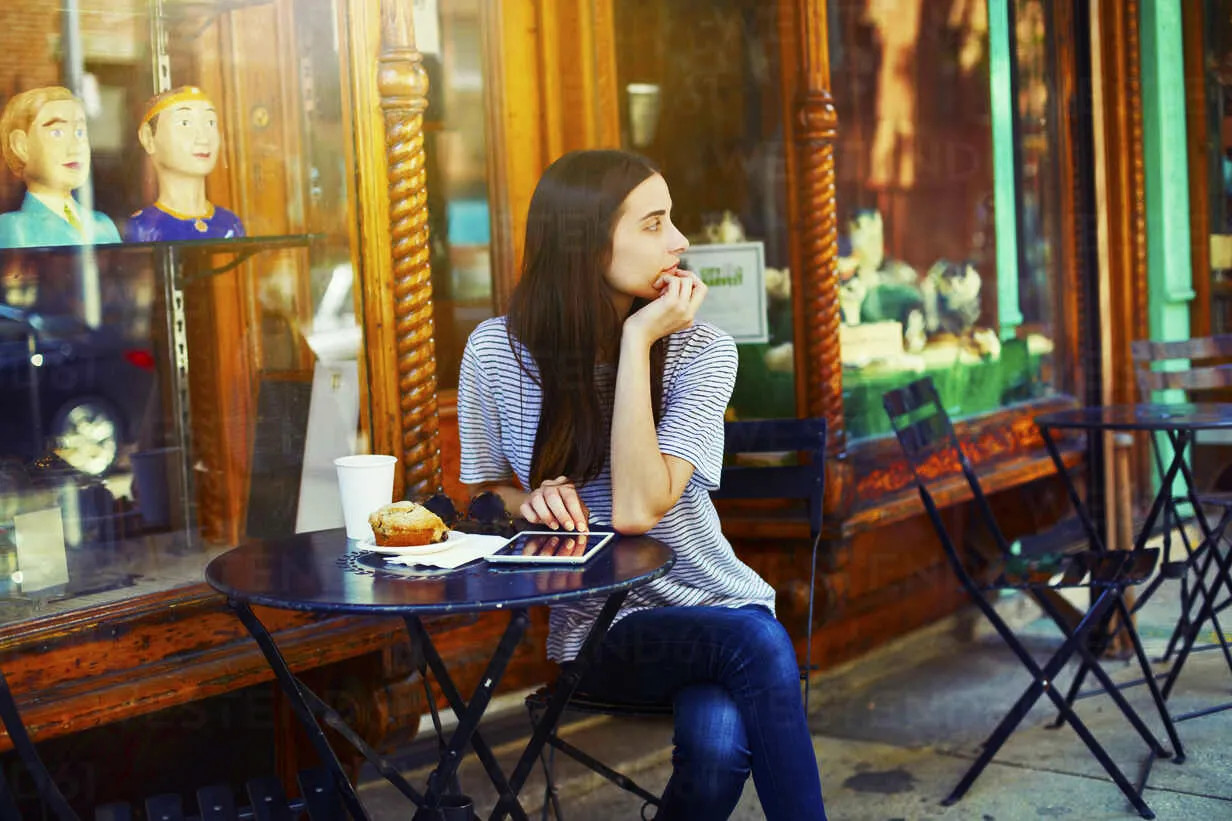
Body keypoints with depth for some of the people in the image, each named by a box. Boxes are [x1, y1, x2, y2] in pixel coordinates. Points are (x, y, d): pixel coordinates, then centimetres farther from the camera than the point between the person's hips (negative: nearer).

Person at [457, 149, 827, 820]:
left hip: (713, 607, 1)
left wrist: (636, 343, -23)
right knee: (755, 641, -32)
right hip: (597, 631, 0)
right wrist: (532, 499, -14)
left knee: (720, 740, -35)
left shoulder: (701, 351, -9)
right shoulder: (498, 351, -7)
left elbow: (638, 510, -23)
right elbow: (487, 489, 10)